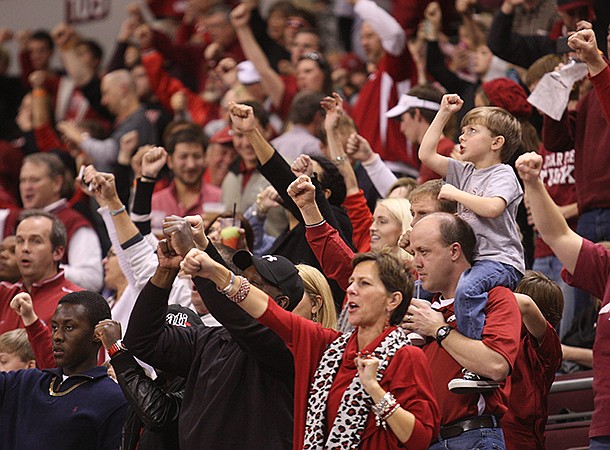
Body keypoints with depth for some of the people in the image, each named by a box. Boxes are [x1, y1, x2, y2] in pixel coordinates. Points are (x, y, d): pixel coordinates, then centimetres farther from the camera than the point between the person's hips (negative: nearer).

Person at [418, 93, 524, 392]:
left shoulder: (503, 175, -6)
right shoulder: (465, 172, 17)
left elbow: (492, 207, -25)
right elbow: (426, 155, 14)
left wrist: (455, 193, -14)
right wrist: (443, 114, 14)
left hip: (501, 261, -10)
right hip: (471, 259, 10)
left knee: (466, 289, -36)